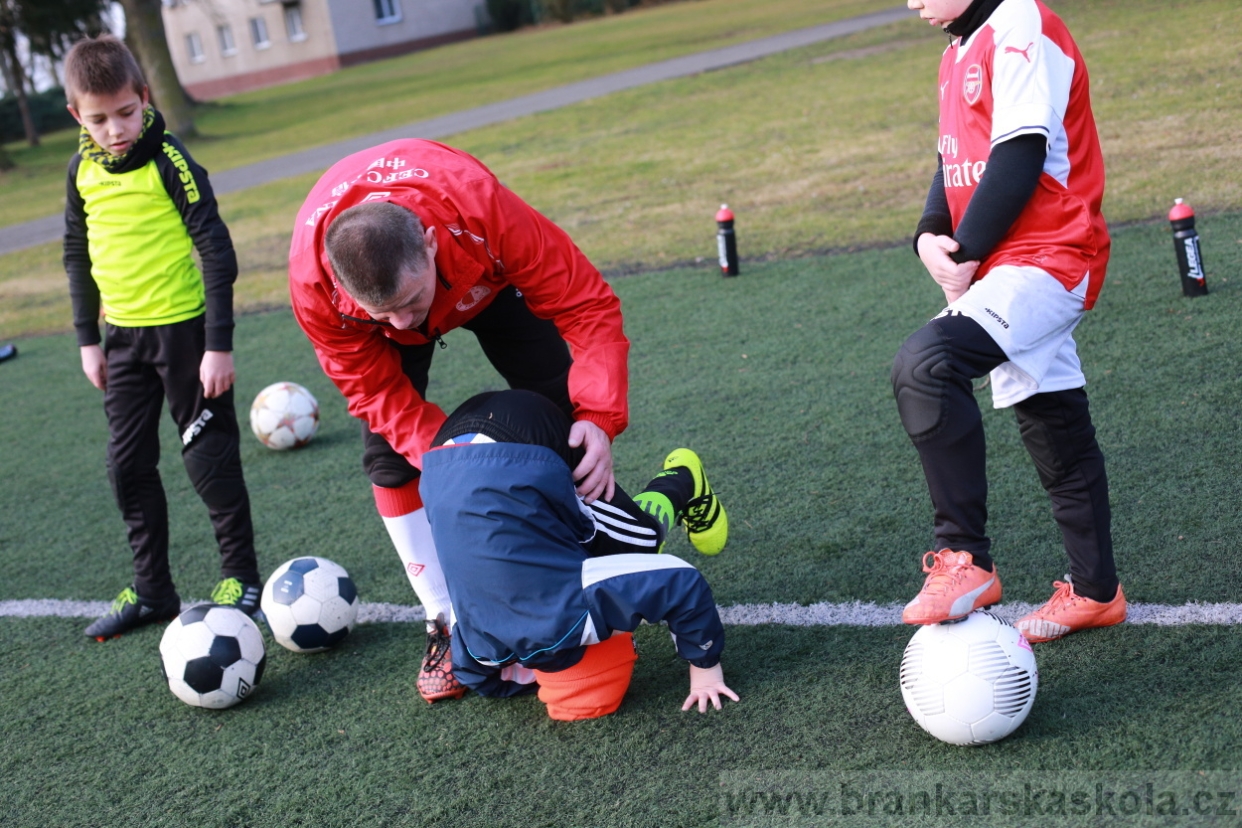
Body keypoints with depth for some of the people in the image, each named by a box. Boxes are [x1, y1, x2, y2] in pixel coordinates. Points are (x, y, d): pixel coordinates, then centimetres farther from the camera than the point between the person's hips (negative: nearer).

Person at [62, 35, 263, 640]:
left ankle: (240, 579, 15)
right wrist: (87, 339, 12)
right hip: (124, 337, 6)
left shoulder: (169, 162, -14)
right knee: (128, 464, 8)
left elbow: (216, 249, -14)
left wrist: (218, 344, -16)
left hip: (183, 329, -6)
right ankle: (152, 591, 20)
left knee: (208, 456, 0)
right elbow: (77, 253, 15)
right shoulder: (83, 169, 4)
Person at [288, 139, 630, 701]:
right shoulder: (313, 280, -41)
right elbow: (378, 391, -27)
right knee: (389, 453, -11)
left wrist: (600, 418, -49)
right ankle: (447, 623, 2)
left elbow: (587, 305, -38)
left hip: (486, 279, 0)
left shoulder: (479, 207, -46)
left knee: (565, 417, -10)